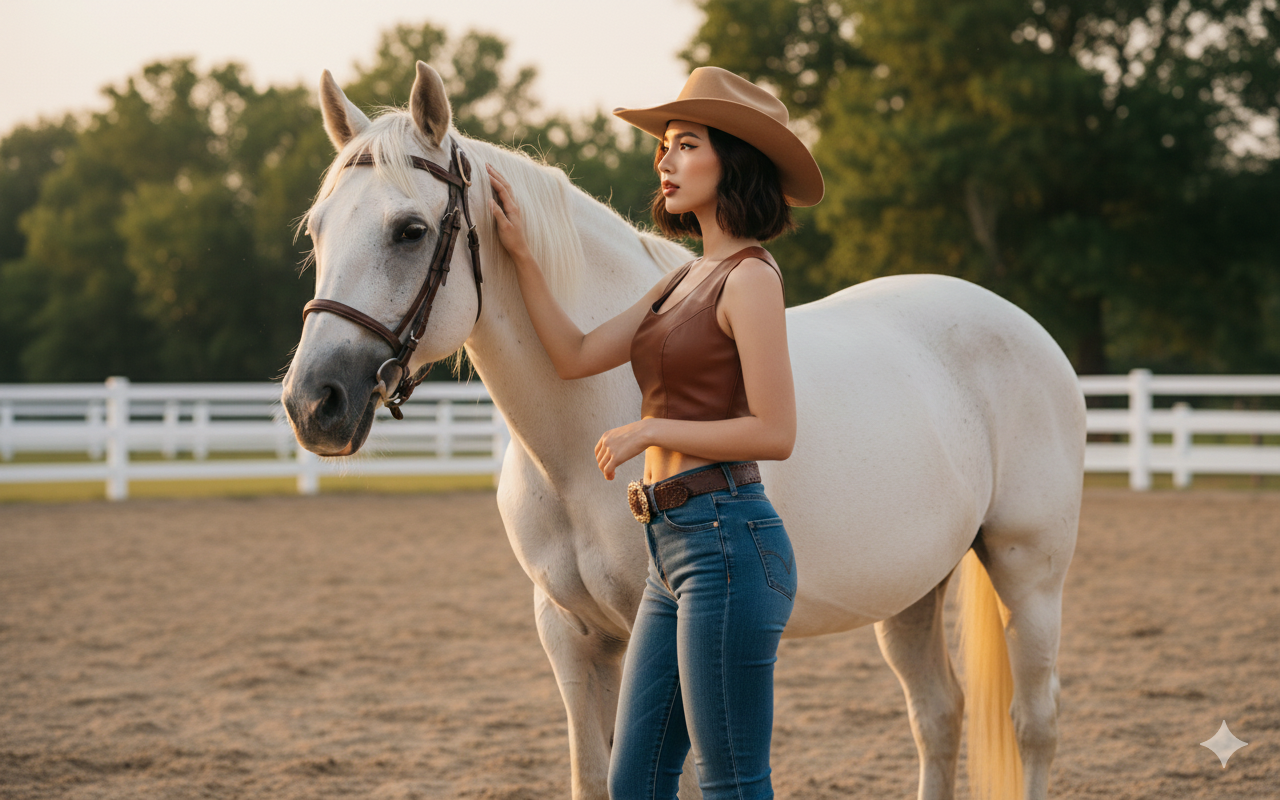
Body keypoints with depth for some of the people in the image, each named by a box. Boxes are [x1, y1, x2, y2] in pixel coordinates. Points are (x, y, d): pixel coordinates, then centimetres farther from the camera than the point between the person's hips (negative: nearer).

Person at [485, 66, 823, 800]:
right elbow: (576, 356, 14)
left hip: (727, 543, -9)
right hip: (675, 547, 10)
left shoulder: (749, 278, -11)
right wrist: (521, 252, 10)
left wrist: (650, 431, -12)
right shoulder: (688, 280, 17)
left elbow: (774, 432, -17)